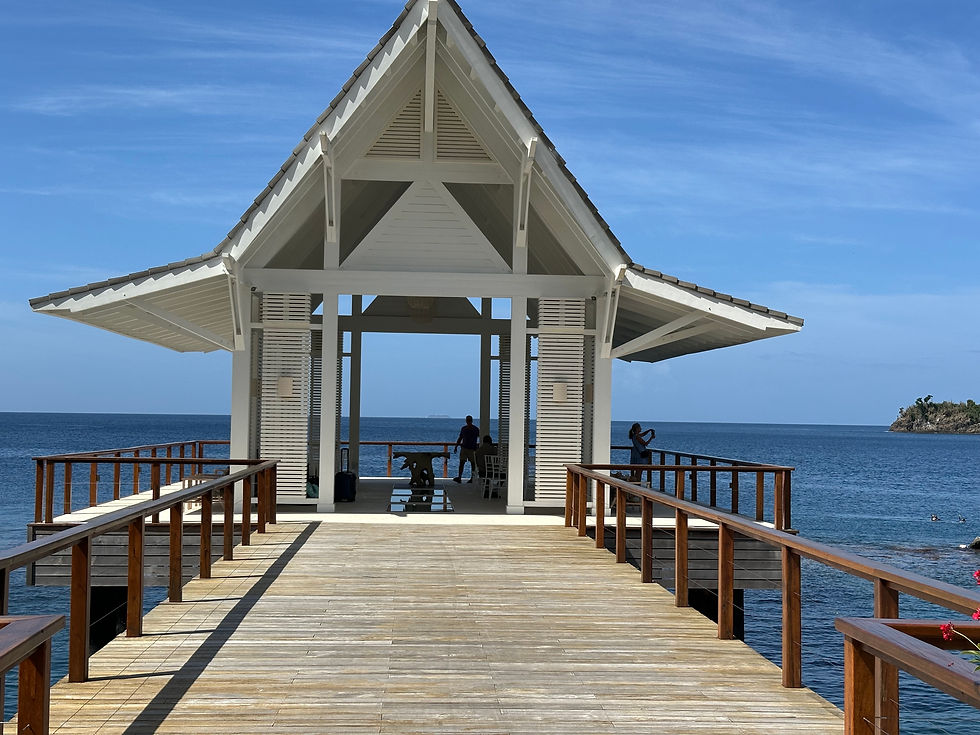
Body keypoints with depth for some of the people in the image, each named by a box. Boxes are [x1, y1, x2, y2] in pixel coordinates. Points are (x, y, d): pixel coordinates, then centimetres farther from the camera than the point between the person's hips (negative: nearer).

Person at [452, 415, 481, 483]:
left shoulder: (476, 429, -1)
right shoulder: (463, 428, 10)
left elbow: (480, 438, 1)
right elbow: (460, 438, 16)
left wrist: (478, 445, -13)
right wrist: (456, 447, 12)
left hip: (472, 449, -3)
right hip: (464, 448, 3)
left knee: (473, 463, 2)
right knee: (461, 462, -5)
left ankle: (472, 478, 10)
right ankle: (459, 478, -8)